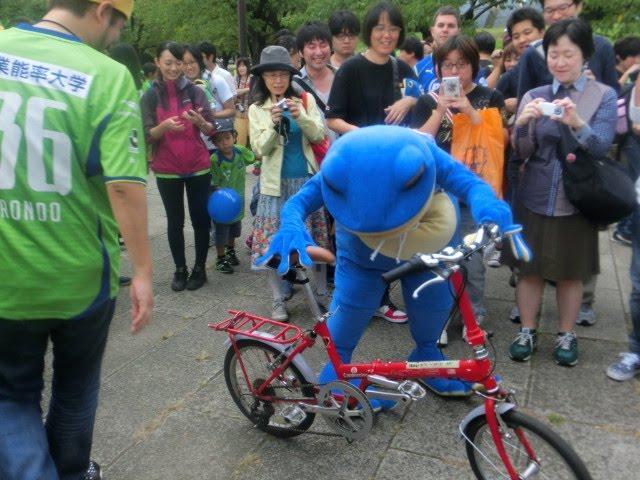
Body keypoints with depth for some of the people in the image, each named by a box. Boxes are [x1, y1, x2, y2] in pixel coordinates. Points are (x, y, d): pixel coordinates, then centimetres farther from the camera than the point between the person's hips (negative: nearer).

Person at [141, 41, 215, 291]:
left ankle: (199, 268, 19)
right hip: (166, 170, 0)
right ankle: (180, 269, 21)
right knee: (175, 221, 8)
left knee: (200, 218, 5)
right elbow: (147, 136, -5)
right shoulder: (150, 96, -1)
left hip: (198, 167, 0)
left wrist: (200, 122, -25)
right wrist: (164, 126, -24)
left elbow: (211, 130, -4)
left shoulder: (195, 91, -1)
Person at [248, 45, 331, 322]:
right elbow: (259, 149, -2)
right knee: (273, 240, -1)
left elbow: (318, 135, -3)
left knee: (315, 237, 6)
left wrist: (300, 117, -21)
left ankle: (322, 292, 21)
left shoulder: (305, 100, 6)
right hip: (276, 183, 0)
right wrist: (273, 125, -19)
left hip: (306, 179, 0)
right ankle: (279, 299, 12)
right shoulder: (256, 109, 6)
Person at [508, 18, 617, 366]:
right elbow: (521, 152, -2)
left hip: (576, 200, -1)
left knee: (571, 272, 9)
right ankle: (527, 331, 23)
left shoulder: (604, 96, 0)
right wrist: (523, 123, -23)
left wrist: (576, 123, -32)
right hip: (534, 198, 1)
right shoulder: (533, 96, 4)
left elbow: (601, 147, -13)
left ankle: (566, 335, 26)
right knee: (529, 268, 7)